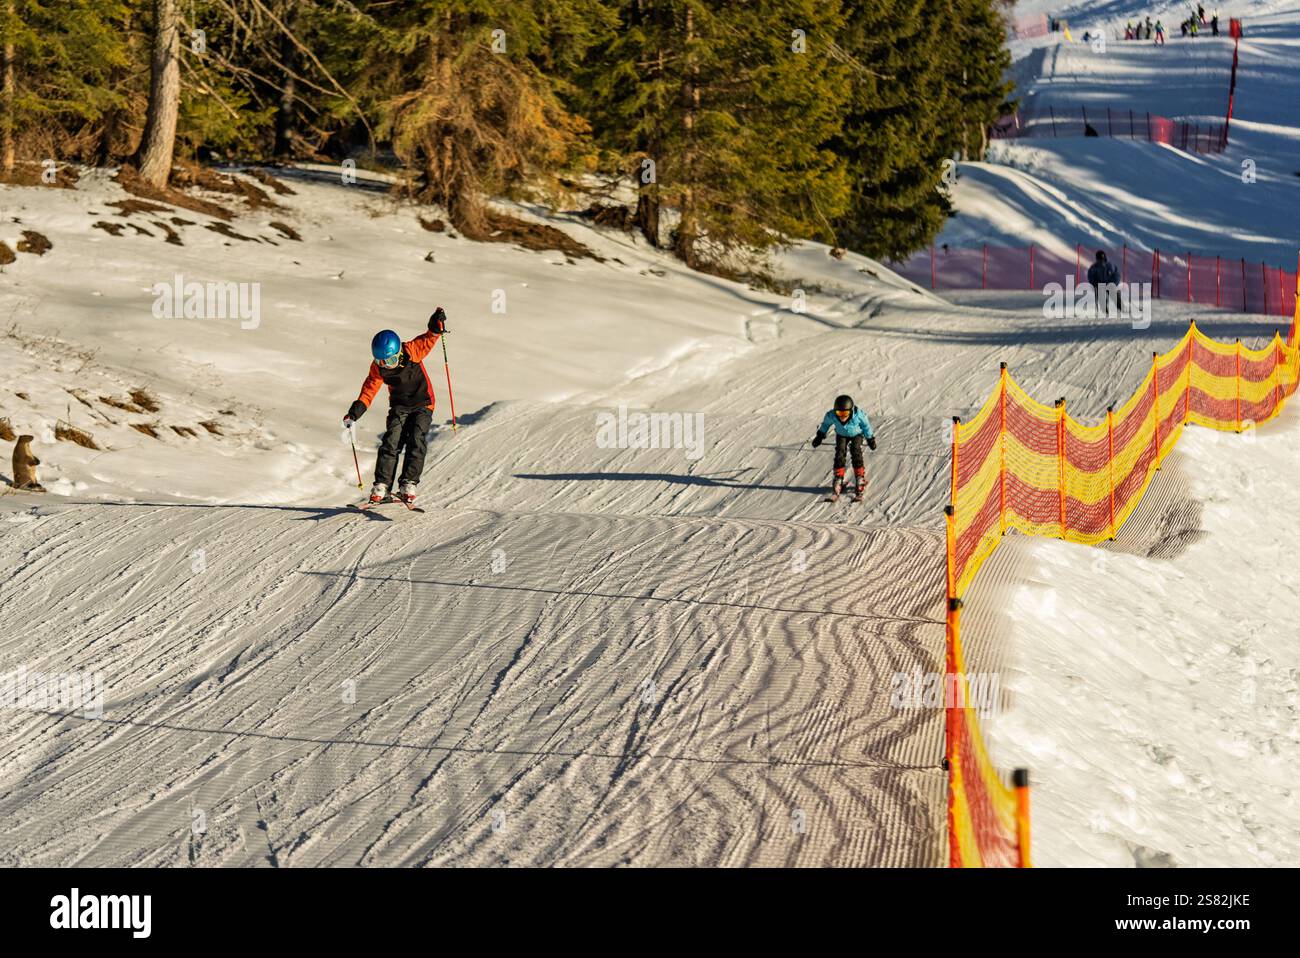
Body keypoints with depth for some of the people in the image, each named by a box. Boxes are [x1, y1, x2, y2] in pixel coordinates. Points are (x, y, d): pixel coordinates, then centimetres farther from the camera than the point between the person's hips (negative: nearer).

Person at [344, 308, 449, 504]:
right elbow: (368, 392, -7)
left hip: (422, 404, -2)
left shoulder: (412, 352, -19)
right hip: (399, 407, 2)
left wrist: (436, 326, -38)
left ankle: (408, 485, -20)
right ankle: (381, 485, -14)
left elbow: (429, 338, -17)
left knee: (416, 442, -17)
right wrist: (354, 413, -16)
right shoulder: (378, 369, -12)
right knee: (391, 442, -14)